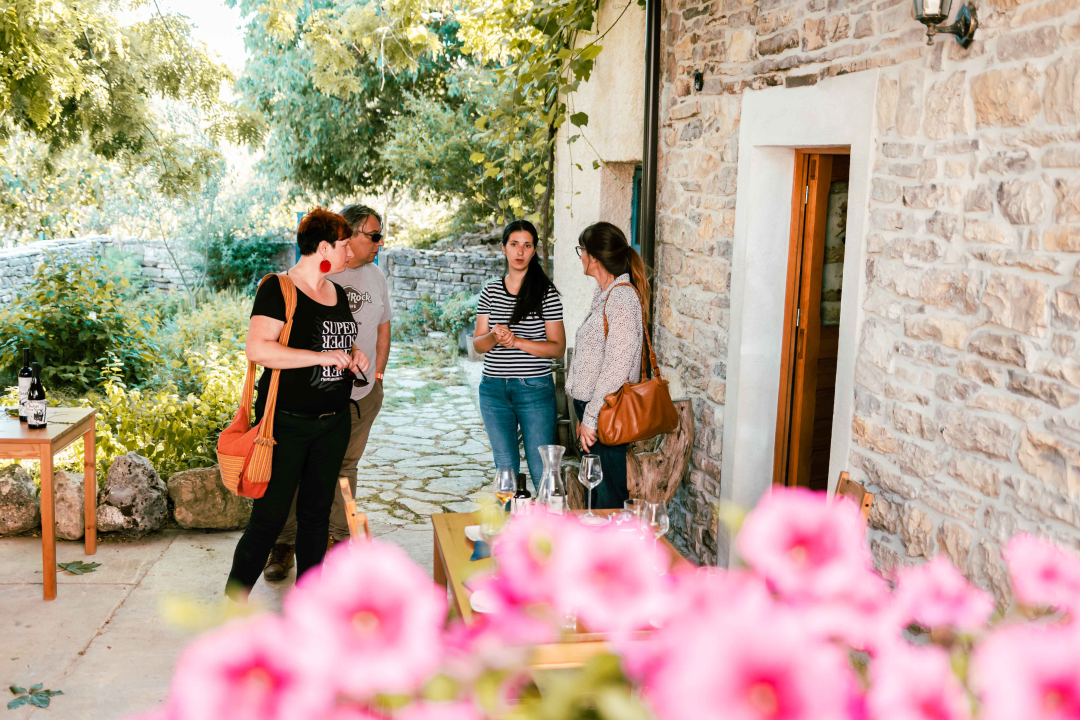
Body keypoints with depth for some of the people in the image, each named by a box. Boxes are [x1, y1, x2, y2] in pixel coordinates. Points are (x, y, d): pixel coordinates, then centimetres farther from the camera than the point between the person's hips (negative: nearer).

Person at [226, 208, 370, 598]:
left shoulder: (338, 293, 12)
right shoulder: (278, 290, -12)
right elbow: (258, 349, -24)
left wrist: (354, 357, 4)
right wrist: (323, 356, -23)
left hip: (332, 423, 7)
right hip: (286, 423, -7)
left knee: (317, 515, 14)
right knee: (269, 518, -3)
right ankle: (233, 603, 13)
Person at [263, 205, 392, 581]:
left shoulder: (375, 275, 9)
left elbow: (382, 327, 18)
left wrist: (377, 376, 13)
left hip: (362, 394, 5)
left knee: (345, 466, 13)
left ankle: (339, 537, 27)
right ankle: (283, 544, 12)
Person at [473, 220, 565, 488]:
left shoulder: (546, 294, -2)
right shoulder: (490, 292, 8)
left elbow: (558, 347, -5)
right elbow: (478, 344, 9)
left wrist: (516, 341, -17)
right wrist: (494, 337, -14)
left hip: (535, 388, -3)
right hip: (494, 389, 3)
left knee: (542, 471, -3)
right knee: (505, 468, 9)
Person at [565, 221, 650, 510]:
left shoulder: (622, 298, -16)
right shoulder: (603, 294, 14)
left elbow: (616, 368, -21)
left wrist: (591, 418, -19)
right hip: (592, 410, 10)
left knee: (609, 500, -2)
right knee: (593, 496, 14)